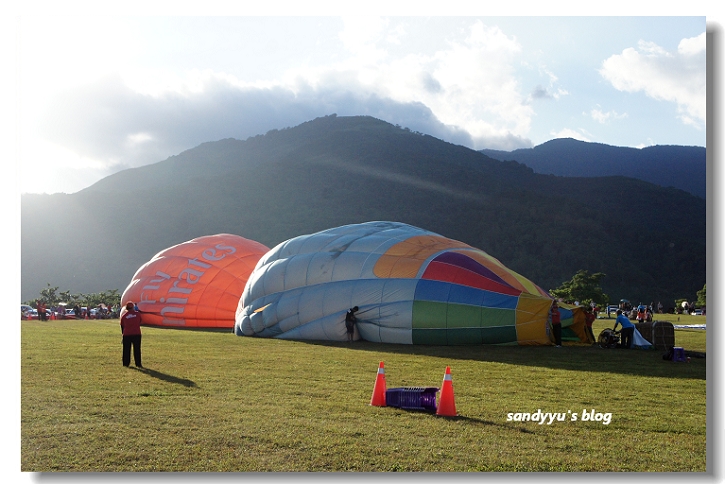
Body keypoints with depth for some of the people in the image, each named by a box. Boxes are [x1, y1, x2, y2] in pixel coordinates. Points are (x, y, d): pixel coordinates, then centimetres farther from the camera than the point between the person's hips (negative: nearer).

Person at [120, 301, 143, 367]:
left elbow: (122, 326, 10)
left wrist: (123, 333, 24)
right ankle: (138, 364, 1)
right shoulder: (138, 314, -1)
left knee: (126, 349, 11)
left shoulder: (124, 316, 1)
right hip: (137, 334, -1)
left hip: (127, 334, 1)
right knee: (137, 349, 3)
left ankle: (126, 363, 16)